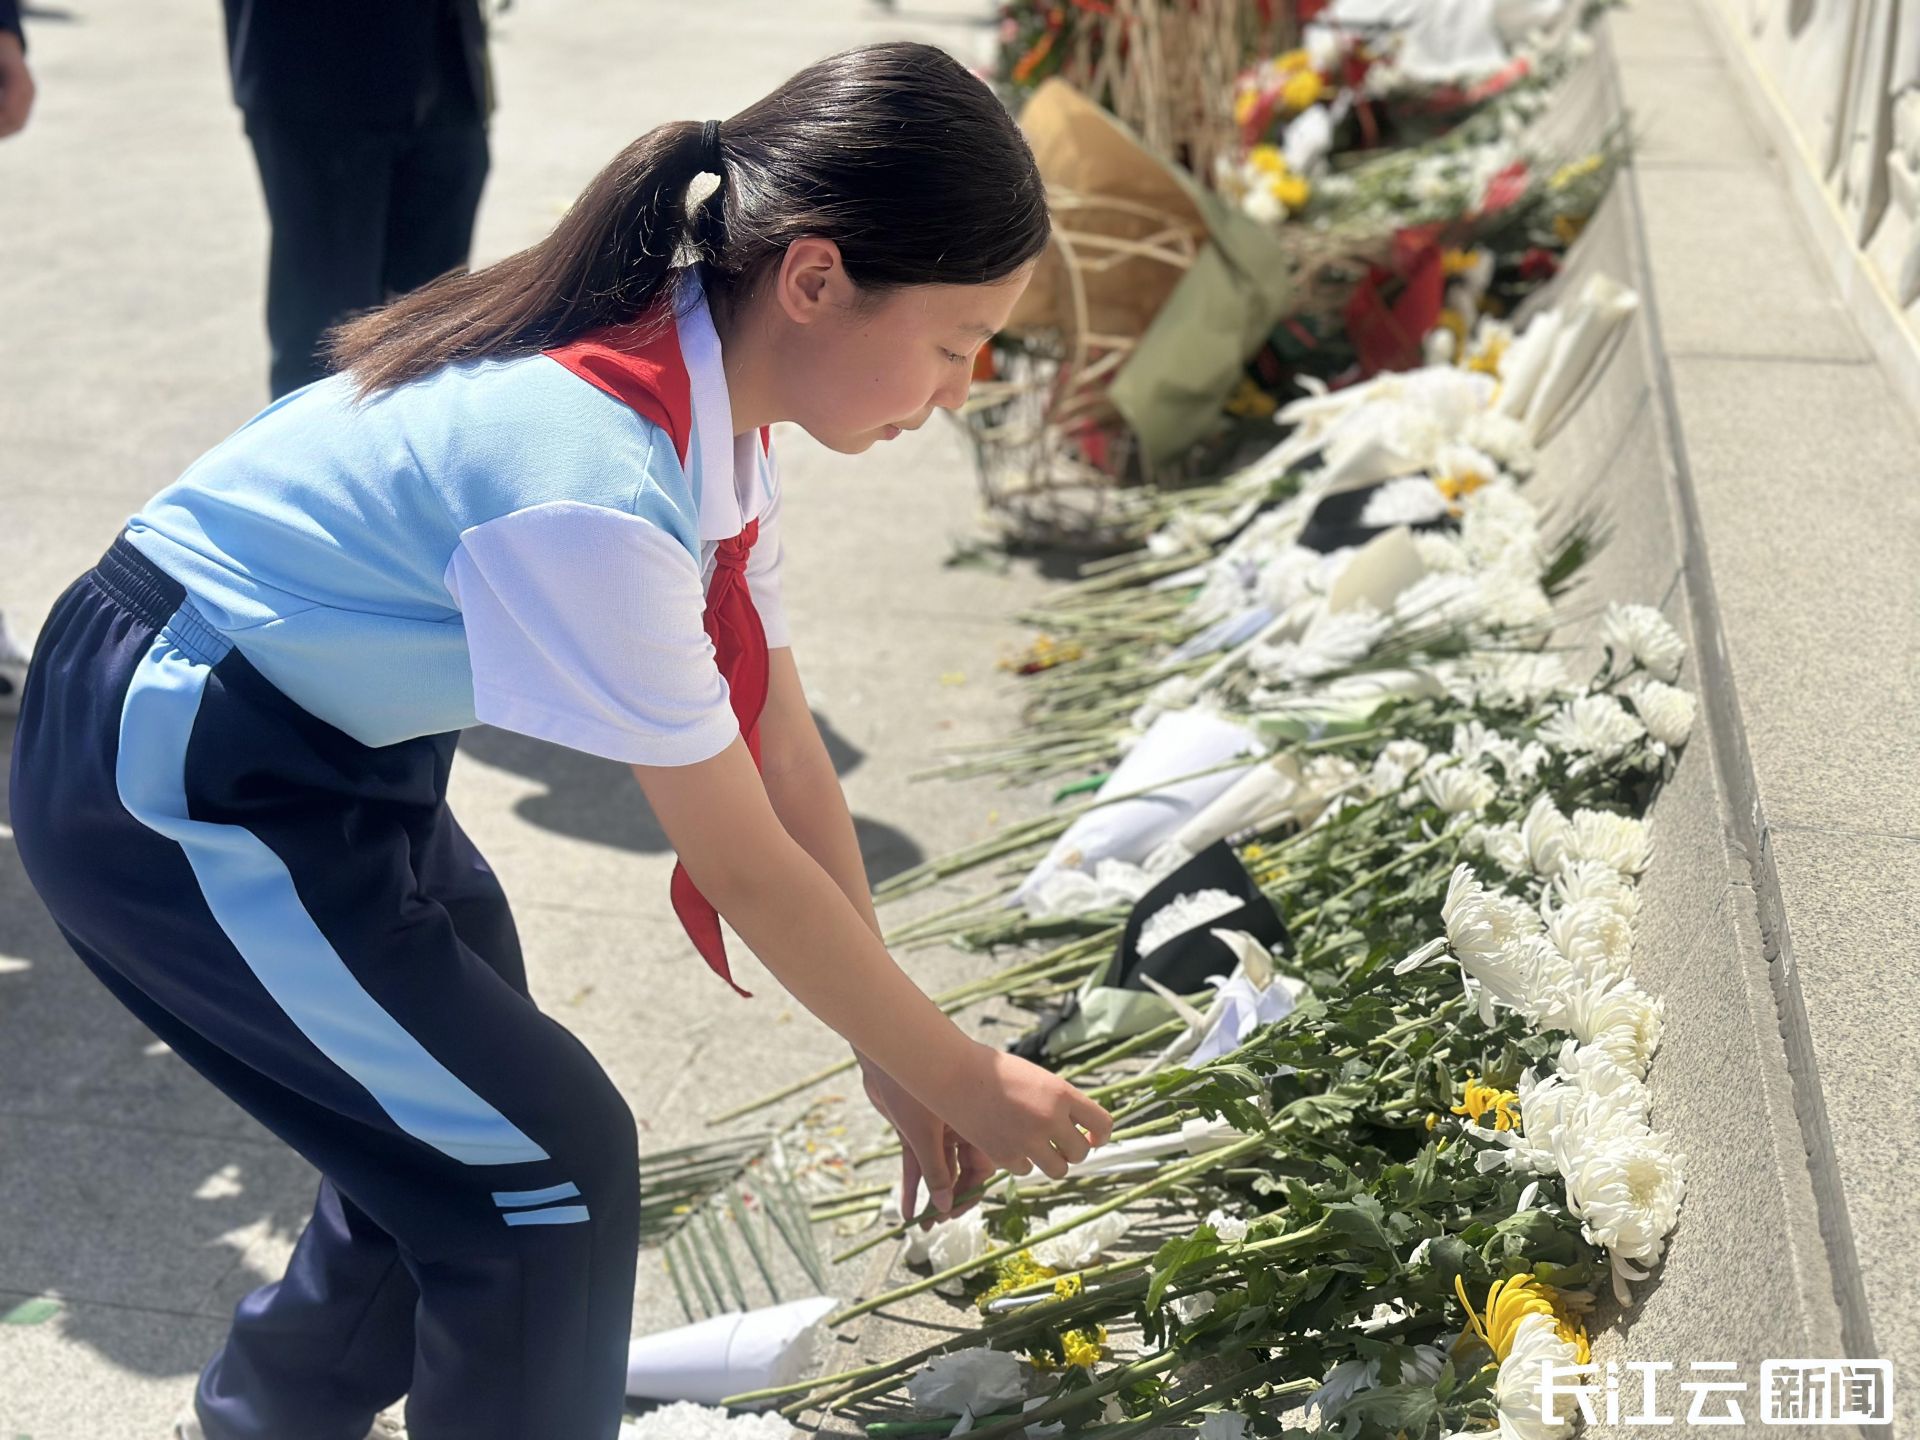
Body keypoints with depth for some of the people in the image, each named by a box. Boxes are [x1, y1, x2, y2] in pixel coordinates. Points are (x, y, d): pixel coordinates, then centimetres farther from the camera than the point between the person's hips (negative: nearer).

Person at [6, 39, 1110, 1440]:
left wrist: (896, 1049, 5)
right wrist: (959, 1076, -10)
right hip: (174, 799, -9)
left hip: (329, 747, 9)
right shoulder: (595, 485, -33)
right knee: (551, 1158, -4)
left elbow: (783, 752, 1)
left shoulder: (710, 396, -4)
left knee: (455, 1108, 20)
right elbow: (745, 869, -24)